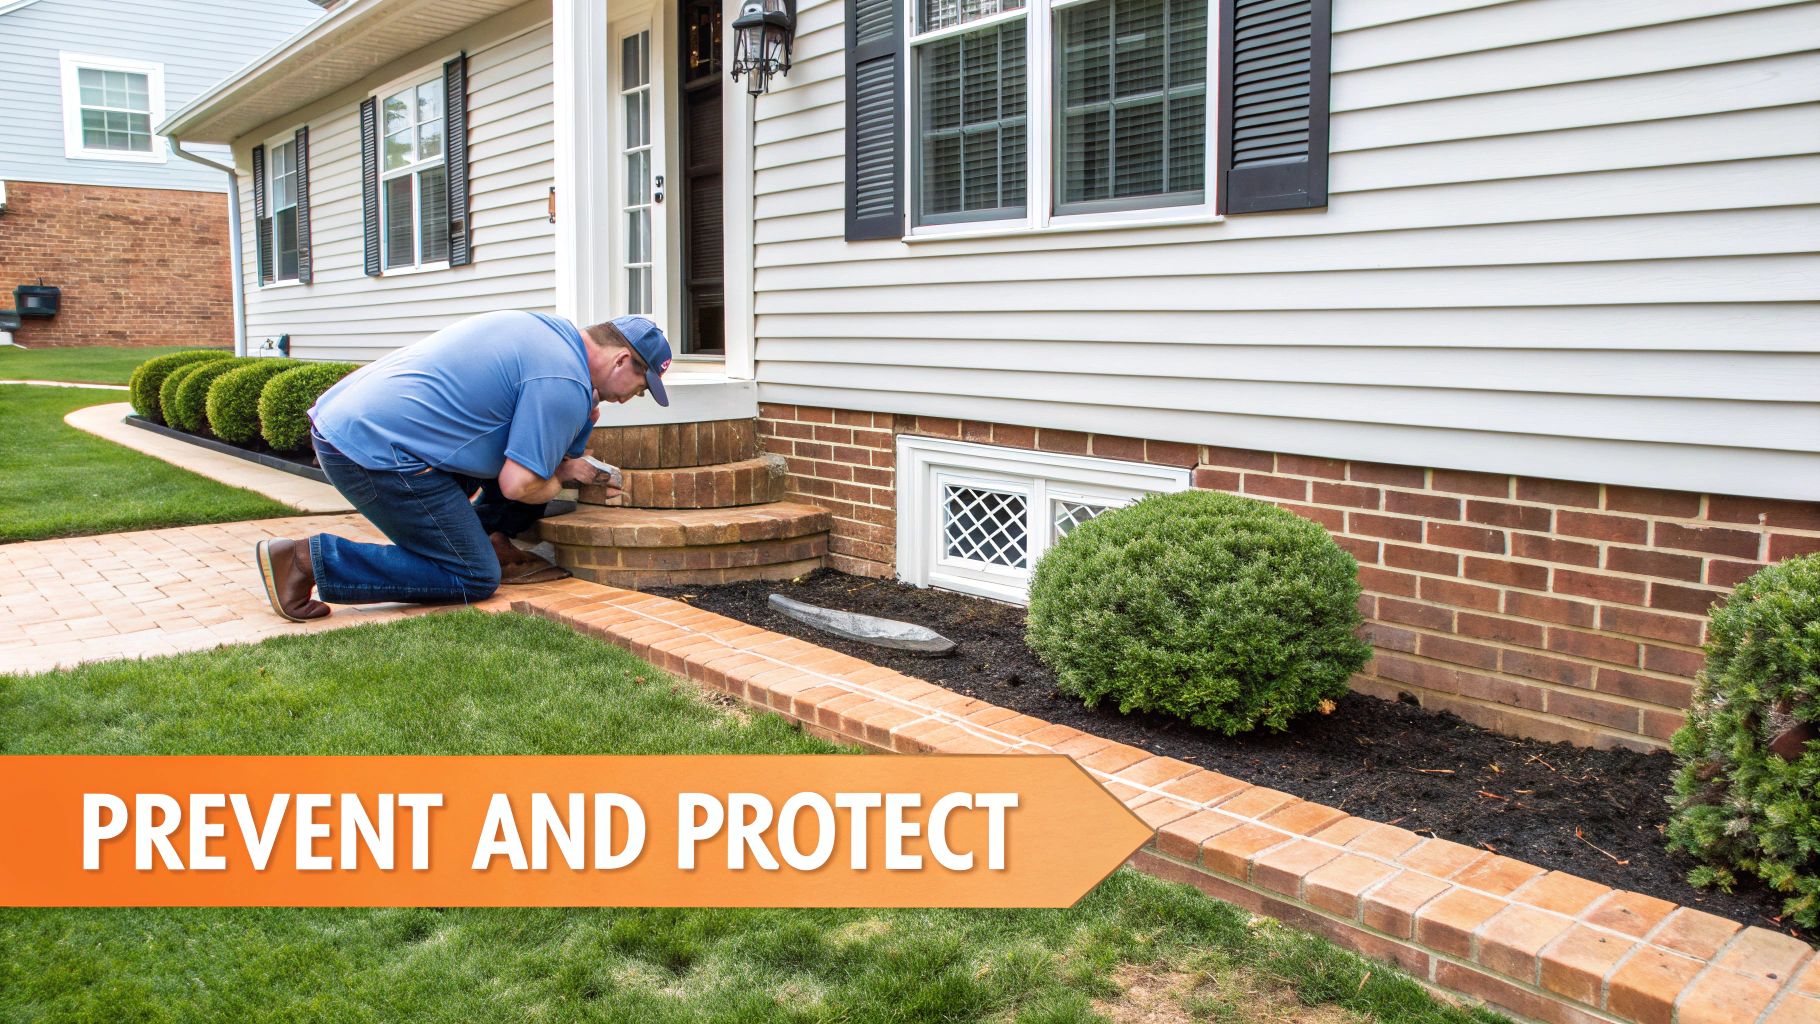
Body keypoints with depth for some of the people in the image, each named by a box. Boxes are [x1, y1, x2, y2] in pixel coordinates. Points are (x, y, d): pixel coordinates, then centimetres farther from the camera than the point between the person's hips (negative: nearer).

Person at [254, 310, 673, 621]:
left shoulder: (544, 327, 15)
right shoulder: (565, 385, -14)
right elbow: (517, 485, -16)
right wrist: (559, 480, 5)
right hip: (378, 449, -10)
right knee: (474, 579, -2)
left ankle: (492, 543, 16)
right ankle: (309, 559, -5)